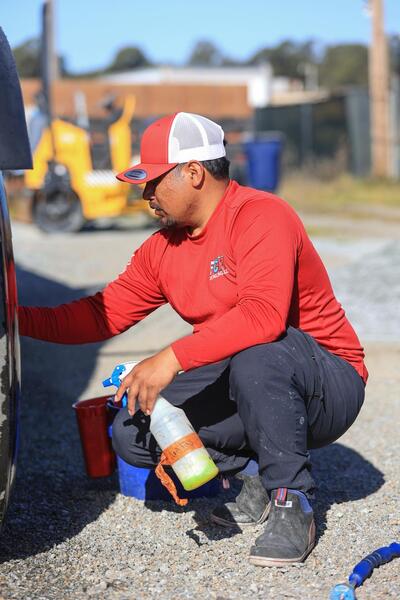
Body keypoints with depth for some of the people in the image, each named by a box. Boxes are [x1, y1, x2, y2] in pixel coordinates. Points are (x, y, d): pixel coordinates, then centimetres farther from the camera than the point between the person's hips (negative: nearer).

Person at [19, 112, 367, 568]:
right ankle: (256, 473, 8)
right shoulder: (163, 247, 6)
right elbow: (104, 313, 8)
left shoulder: (259, 216, -20)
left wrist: (172, 358, -39)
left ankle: (291, 502, -19)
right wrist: (20, 318, -3)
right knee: (132, 432, -11)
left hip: (328, 388, -7)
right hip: (238, 385, 7)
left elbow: (264, 313, -36)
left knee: (257, 355, -40)